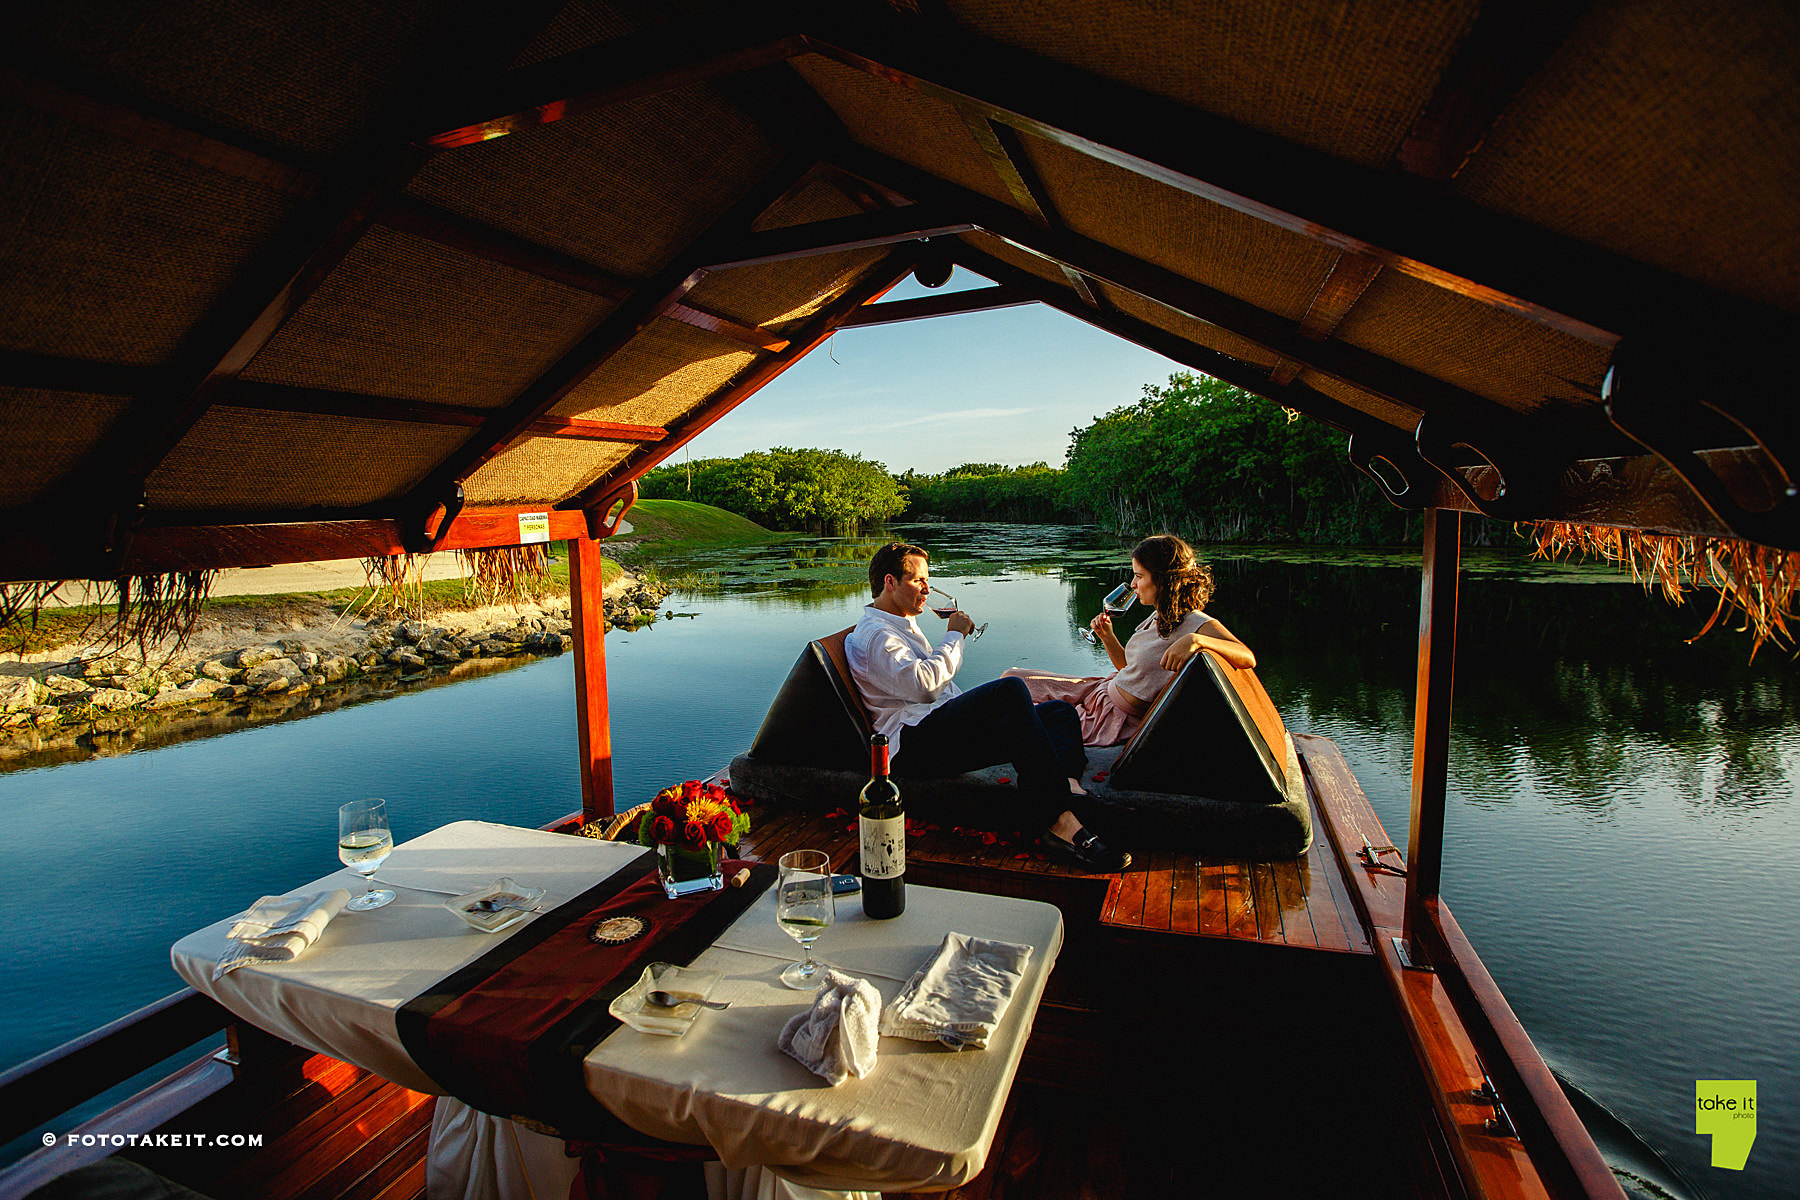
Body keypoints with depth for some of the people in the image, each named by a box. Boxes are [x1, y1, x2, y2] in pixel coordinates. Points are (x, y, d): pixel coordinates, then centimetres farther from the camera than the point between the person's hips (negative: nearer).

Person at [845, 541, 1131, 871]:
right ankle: (1060, 819, -39)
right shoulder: (874, 634, -3)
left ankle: (1066, 786, -37)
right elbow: (924, 682, -19)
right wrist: (956, 635, -4)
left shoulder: (903, 626, 31)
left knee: (1060, 712, -3)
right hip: (912, 742, -10)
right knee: (1011, 689, -32)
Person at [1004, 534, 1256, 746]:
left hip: (1117, 721, -8)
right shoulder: (1159, 618, 7)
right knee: (1011, 680, 9)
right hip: (1101, 688, 8)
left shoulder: (1199, 626, -18)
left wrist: (1196, 641, -45)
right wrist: (1107, 637, 1)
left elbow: (1248, 658, -32)